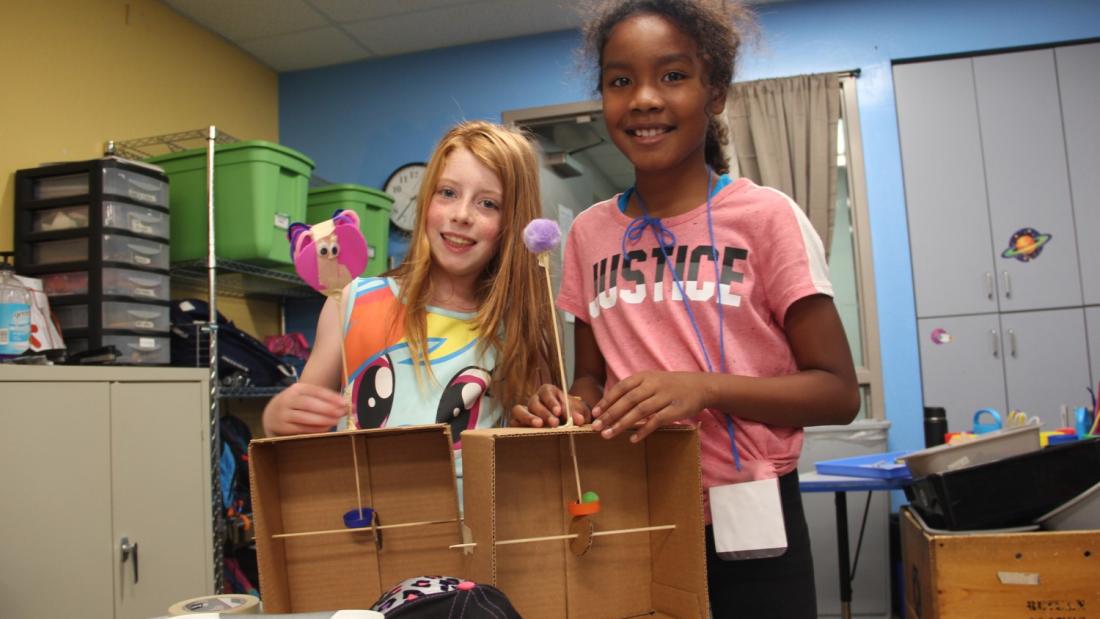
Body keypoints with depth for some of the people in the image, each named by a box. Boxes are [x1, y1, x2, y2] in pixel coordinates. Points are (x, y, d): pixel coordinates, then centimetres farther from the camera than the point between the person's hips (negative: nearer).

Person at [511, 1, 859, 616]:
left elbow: (838, 391, -8)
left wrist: (706, 387, -23)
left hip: (747, 525, -3)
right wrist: (573, 404, -10)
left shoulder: (767, 217, -9)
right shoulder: (590, 233, 2)